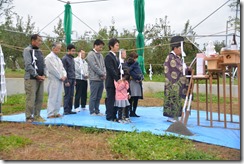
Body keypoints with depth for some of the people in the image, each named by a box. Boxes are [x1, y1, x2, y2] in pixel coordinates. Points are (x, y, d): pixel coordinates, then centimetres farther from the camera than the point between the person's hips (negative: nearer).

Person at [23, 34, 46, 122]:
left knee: (39, 98, 7)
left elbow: (43, 64, 16)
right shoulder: (27, 50, -4)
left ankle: (37, 116, 15)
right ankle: (29, 117, 2)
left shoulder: (40, 51, 18)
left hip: (41, 78, 7)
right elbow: (28, 65, -13)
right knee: (31, 98, -7)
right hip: (31, 78, -7)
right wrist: (37, 75, -12)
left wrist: (44, 75, 1)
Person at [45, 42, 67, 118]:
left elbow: (62, 68, 18)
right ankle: (50, 114, -1)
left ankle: (56, 112, 18)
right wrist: (60, 77, -11)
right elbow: (52, 69, -15)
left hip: (60, 80, 9)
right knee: (52, 97, -6)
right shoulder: (49, 57, -8)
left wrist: (64, 75, -1)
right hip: (53, 80, -9)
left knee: (58, 97, 10)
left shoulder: (58, 58, 20)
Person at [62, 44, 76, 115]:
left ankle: (70, 110, 14)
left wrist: (74, 80, 15)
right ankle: (66, 111, 1)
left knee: (71, 96, 8)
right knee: (67, 95, -4)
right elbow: (64, 71, -11)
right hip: (68, 80, -7)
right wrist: (66, 81, -15)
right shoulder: (64, 58, -7)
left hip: (72, 80, 7)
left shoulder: (72, 58, 16)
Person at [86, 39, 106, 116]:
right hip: (95, 79, -7)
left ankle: (97, 111, 20)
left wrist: (104, 74, -3)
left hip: (101, 79, 7)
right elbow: (94, 66, -14)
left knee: (98, 97, 11)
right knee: (93, 97, -2)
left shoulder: (100, 55, 15)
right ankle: (92, 112, 7)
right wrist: (102, 74, -9)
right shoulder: (91, 54, -7)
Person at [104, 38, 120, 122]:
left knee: (115, 99, 10)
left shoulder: (115, 57, 17)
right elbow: (111, 70, -18)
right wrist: (118, 79, -19)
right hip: (111, 82, -8)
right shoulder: (108, 57, -11)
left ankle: (114, 116, 18)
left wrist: (119, 79, 5)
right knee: (110, 99, -2)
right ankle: (110, 116, 5)